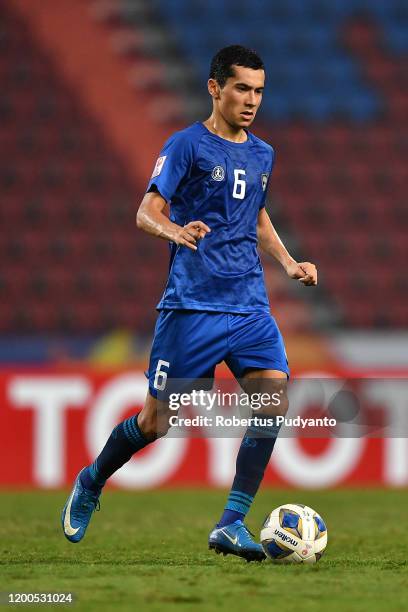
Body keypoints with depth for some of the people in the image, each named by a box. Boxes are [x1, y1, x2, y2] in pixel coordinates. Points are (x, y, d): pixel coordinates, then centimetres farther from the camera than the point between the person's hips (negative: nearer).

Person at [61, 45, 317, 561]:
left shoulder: (262, 154, 15)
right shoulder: (187, 145, -4)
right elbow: (145, 212, -10)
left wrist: (289, 263, 17)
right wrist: (174, 231, -31)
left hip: (250, 306, 5)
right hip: (191, 304, -5)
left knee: (274, 397, -17)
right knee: (155, 421, 0)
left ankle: (231, 525, -13)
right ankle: (90, 484, 29)